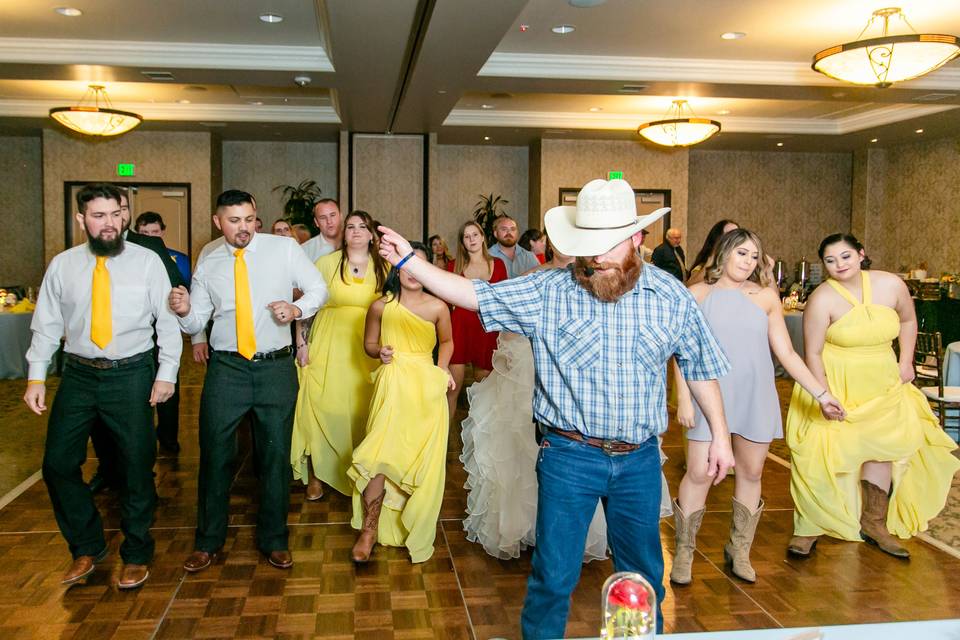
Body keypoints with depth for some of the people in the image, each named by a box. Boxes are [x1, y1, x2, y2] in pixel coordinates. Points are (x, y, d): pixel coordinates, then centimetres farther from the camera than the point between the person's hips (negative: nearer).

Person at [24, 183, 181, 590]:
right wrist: (36, 377, 1)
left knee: (136, 468, 5)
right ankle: (87, 548, 27)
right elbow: (46, 324, 6)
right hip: (78, 375, 3)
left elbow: (167, 320, -3)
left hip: (132, 376, -3)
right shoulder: (62, 265, 3)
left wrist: (166, 373, -6)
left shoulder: (147, 261, -4)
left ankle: (136, 554, 25)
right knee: (58, 464, 5)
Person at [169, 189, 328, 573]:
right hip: (226, 369, 1)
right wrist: (184, 311, -14)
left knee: (275, 455, 8)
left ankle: (274, 541, 26)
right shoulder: (208, 265, 6)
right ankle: (208, 541, 25)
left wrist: (297, 308, -18)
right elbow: (196, 323, 9)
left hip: (276, 368, -1)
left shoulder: (284, 248, -2)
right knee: (215, 455, 6)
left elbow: (319, 290, 2)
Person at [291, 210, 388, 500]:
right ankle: (316, 475, 10)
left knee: (362, 410, 3)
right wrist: (302, 343, -5)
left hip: (368, 351, 2)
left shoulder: (383, 268, 7)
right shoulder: (326, 263, 1)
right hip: (328, 346, -1)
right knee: (322, 408, -4)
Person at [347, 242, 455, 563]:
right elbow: (368, 343, 14)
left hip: (426, 388, 1)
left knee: (422, 460, 4)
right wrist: (380, 352, -7)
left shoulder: (438, 307, -1)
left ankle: (415, 530, 25)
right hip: (391, 387, 0)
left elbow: (447, 341, 17)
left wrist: (442, 369, 3)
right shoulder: (380, 307, 0)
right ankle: (369, 530, 8)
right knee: (380, 454, -9)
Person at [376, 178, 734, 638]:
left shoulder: (672, 297, 0)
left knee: (643, 574, 18)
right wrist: (410, 261, -18)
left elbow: (700, 367, 9)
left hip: (640, 460, 2)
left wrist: (719, 434, 9)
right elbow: (475, 295, -9)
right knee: (554, 575, 8)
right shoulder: (549, 291, -7)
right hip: (569, 456, -2)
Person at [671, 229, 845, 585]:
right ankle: (684, 552, 12)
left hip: (756, 396, 3)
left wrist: (821, 393, 2)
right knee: (699, 474, -6)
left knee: (751, 473, 9)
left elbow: (786, 353, 7)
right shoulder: (698, 295, 1)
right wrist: (684, 399, -8)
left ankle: (739, 550, 27)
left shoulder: (766, 298, 6)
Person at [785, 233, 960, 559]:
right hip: (834, 383, -4)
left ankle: (874, 521, 20)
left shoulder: (891, 285, -6)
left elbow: (908, 321, 13)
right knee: (823, 451, -7)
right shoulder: (822, 299, -17)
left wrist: (906, 362, 6)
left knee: (884, 444, 3)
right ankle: (809, 526, 7)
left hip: (881, 383, 4)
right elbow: (812, 352, -15)